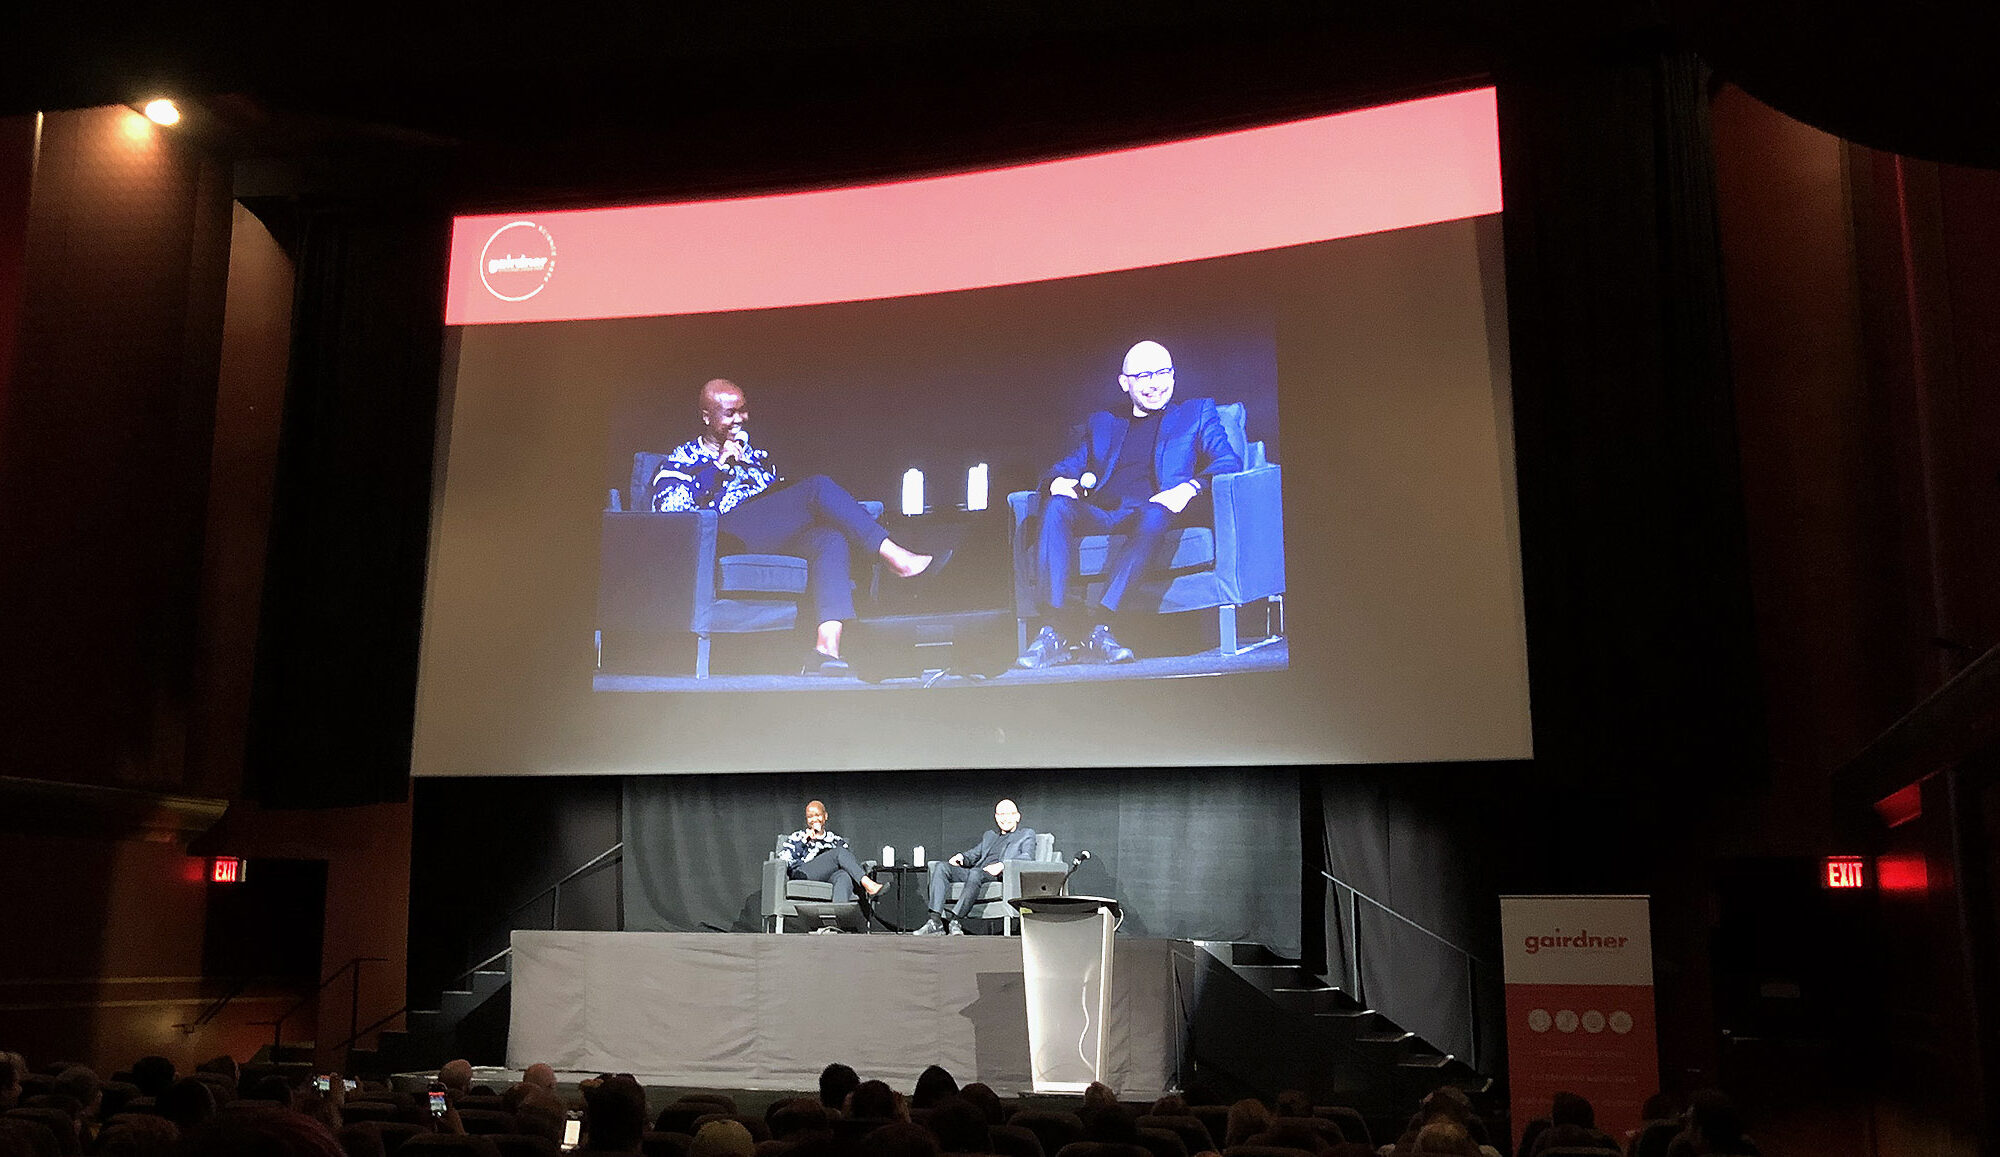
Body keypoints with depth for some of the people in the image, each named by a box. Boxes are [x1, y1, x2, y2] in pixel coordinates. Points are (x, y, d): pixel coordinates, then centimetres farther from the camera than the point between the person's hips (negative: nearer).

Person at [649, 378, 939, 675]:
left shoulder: (756, 454, 35)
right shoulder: (684, 458, 18)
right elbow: (667, 505, -1)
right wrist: (719, 465, -3)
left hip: (773, 537, 6)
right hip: (727, 534, -6)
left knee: (831, 536, -28)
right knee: (818, 487, -24)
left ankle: (827, 646, -41)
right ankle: (895, 556, -26)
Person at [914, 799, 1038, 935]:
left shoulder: (1026, 834, 19)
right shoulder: (989, 836, 36)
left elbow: (1027, 857, 0)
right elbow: (973, 854, 27)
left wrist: (1002, 865, -17)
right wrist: (961, 856, 1)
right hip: (976, 871, 6)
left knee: (975, 872, -39)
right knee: (941, 866, -20)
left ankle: (954, 920, -46)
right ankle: (935, 920, -31)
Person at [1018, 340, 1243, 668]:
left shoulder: (1196, 412, 22)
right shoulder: (1102, 422, 31)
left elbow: (1229, 462, 6)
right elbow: (1068, 465, 24)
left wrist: (1188, 488, -15)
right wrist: (1059, 481, -3)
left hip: (1153, 509, -3)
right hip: (1099, 515, 3)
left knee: (1154, 515, -40)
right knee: (1056, 506, -31)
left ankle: (1099, 625, -45)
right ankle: (1053, 630, -40)